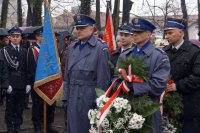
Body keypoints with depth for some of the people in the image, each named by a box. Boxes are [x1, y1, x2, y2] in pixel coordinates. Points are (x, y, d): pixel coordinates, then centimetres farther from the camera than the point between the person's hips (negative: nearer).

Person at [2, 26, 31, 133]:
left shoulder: (24, 51, 13)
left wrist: (28, 83, 5)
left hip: (22, 85, 4)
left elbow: (27, 68, 11)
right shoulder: (5, 50, 0)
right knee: (10, 109, 2)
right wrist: (6, 84, -13)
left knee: (19, 109, 8)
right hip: (11, 85, -3)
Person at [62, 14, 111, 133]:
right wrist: (66, 96, 8)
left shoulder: (101, 49, -9)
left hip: (90, 98, -5)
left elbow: (103, 79, -10)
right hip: (73, 98, 5)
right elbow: (67, 74, 12)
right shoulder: (72, 47, 9)